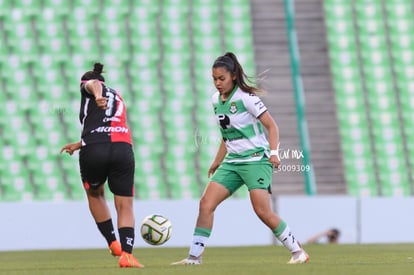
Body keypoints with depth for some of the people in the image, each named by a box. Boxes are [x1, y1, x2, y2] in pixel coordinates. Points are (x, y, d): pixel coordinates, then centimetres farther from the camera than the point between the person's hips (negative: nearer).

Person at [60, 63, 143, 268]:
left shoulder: (87, 86, 17)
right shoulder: (118, 97, 33)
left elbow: (93, 84, -9)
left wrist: (97, 96, -32)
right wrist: (79, 144, 46)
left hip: (94, 151, -3)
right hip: (123, 149, 3)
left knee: (95, 194, 24)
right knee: (125, 205, 3)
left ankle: (113, 243, 20)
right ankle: (127, 253, -13)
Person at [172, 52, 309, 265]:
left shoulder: (246, 97, -12)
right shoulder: (216, 100, 9)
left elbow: (271, 126, -10)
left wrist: (273, 152, -23)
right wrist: (217, 161, 22)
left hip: (256, 159, -7)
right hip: (232, 161, 7)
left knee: (262, 211, -15)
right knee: (206, 203, -6)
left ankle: (297, 251, -1)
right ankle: (194, 256, -2)